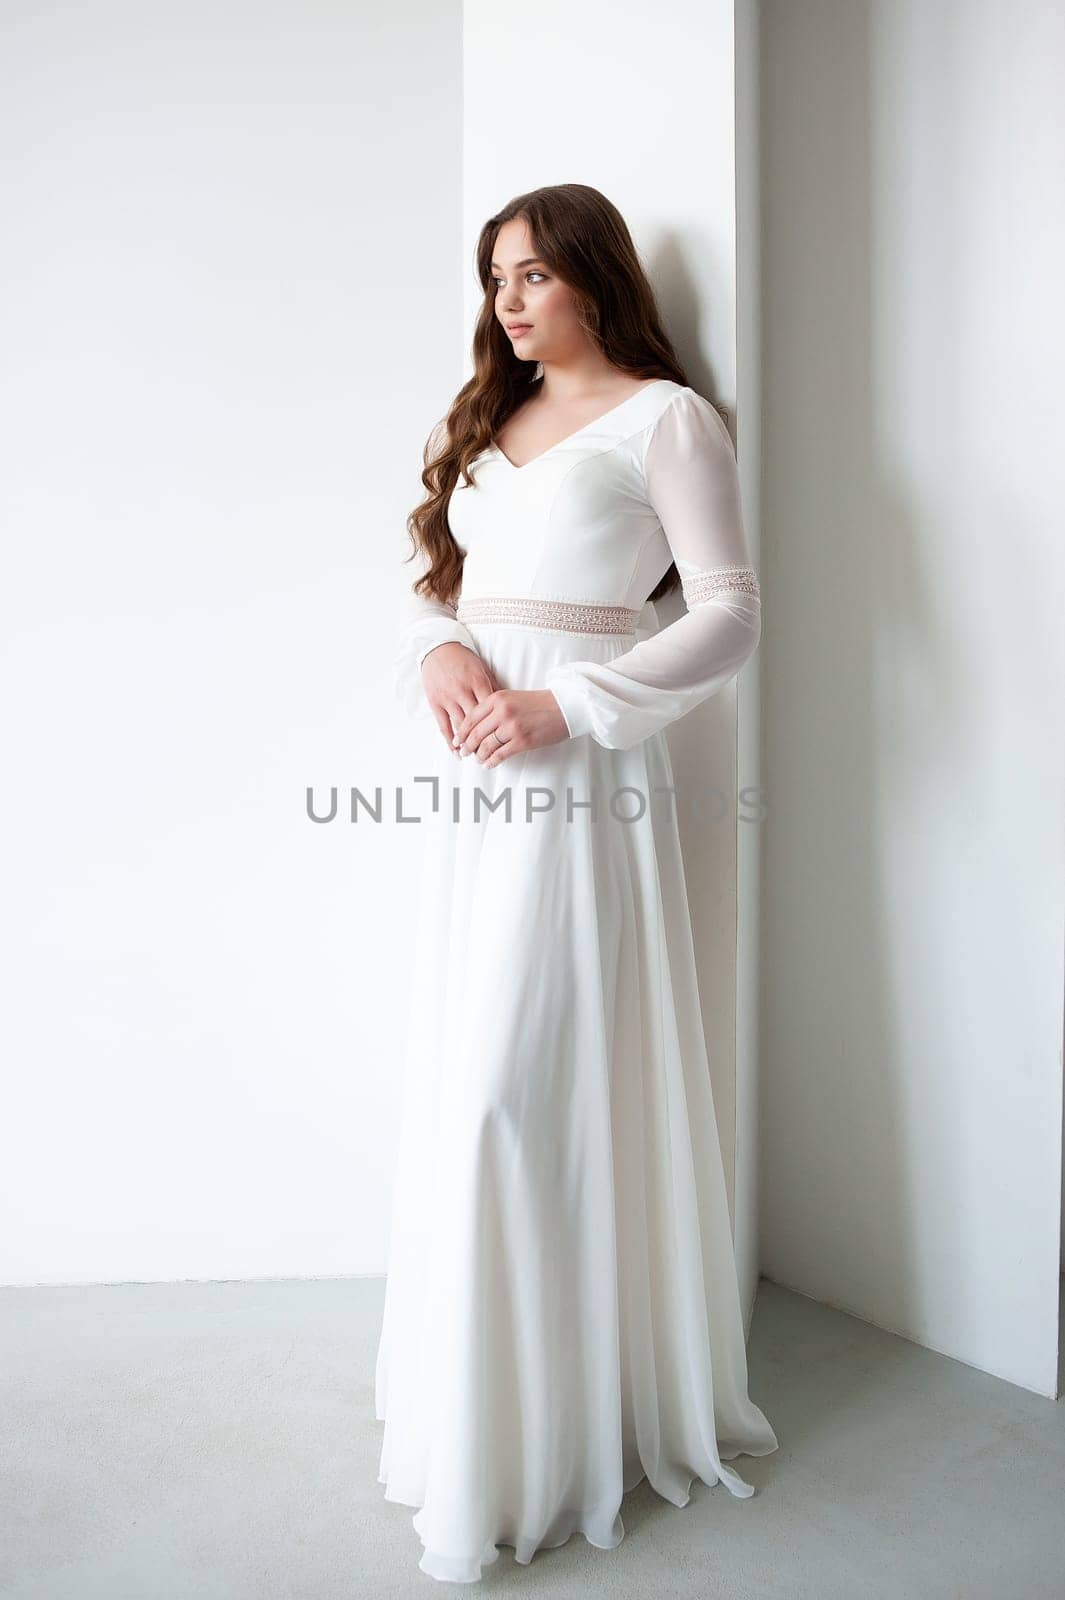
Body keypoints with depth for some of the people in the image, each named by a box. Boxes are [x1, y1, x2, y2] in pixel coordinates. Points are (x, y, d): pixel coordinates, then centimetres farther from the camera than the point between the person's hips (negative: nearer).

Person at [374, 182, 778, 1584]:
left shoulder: (665, 417, -1)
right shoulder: (485, 421, 21)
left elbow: (732, 615, -8)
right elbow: (433, 583, 19)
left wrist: (560, 705, -17)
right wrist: (439, 655, -5)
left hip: (578, 775, -7)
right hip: (473, 774, 7)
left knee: (519, 1085, -9)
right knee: (461, 1075, 10)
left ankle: (525, 1440, 7)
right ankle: (476, 1379, 28)